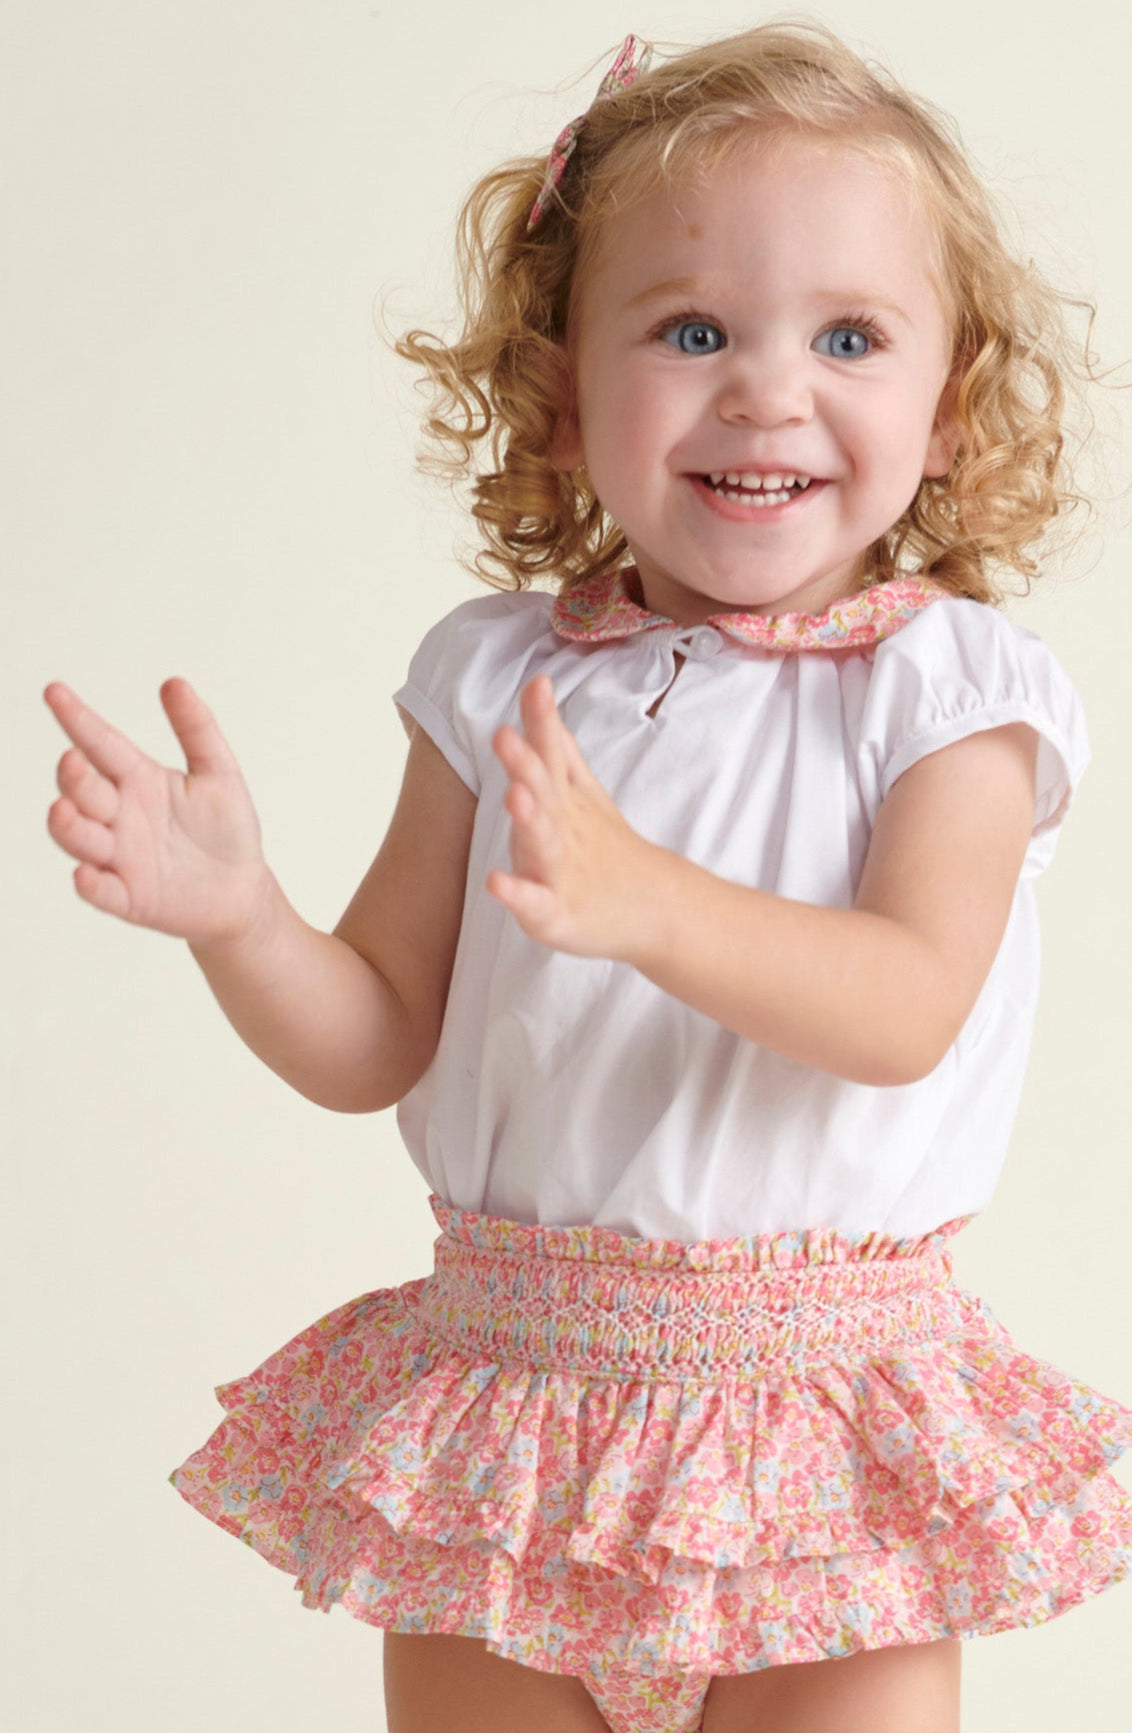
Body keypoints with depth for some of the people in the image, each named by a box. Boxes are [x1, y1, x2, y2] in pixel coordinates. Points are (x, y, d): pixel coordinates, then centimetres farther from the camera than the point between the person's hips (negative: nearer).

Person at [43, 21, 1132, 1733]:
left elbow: (906, 1012, -20)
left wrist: (644, 900, -36)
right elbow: (377, 1046, 4)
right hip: (513, 1401, 2)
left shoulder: (949, 689, -5)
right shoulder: (499, 679, 3)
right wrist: (238, 912, -17)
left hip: (822, 1418, -2)